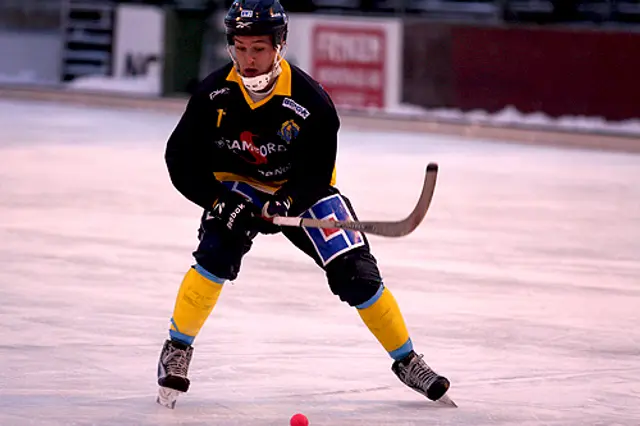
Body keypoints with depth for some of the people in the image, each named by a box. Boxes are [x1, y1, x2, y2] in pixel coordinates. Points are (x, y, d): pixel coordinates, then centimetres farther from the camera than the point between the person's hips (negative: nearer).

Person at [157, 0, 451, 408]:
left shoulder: (311, 101, -25)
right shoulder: (214, 95, -20)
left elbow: (316, 174, -20)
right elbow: (182, 159, -14)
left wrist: (285, 204, -38)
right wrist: (219, 200, -26)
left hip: (301, 190, 0)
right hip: (236, 188, 0)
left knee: (356, 274, -9)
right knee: (217, 255, -27)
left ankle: (407, 360, 8)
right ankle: (178, 348, -10)